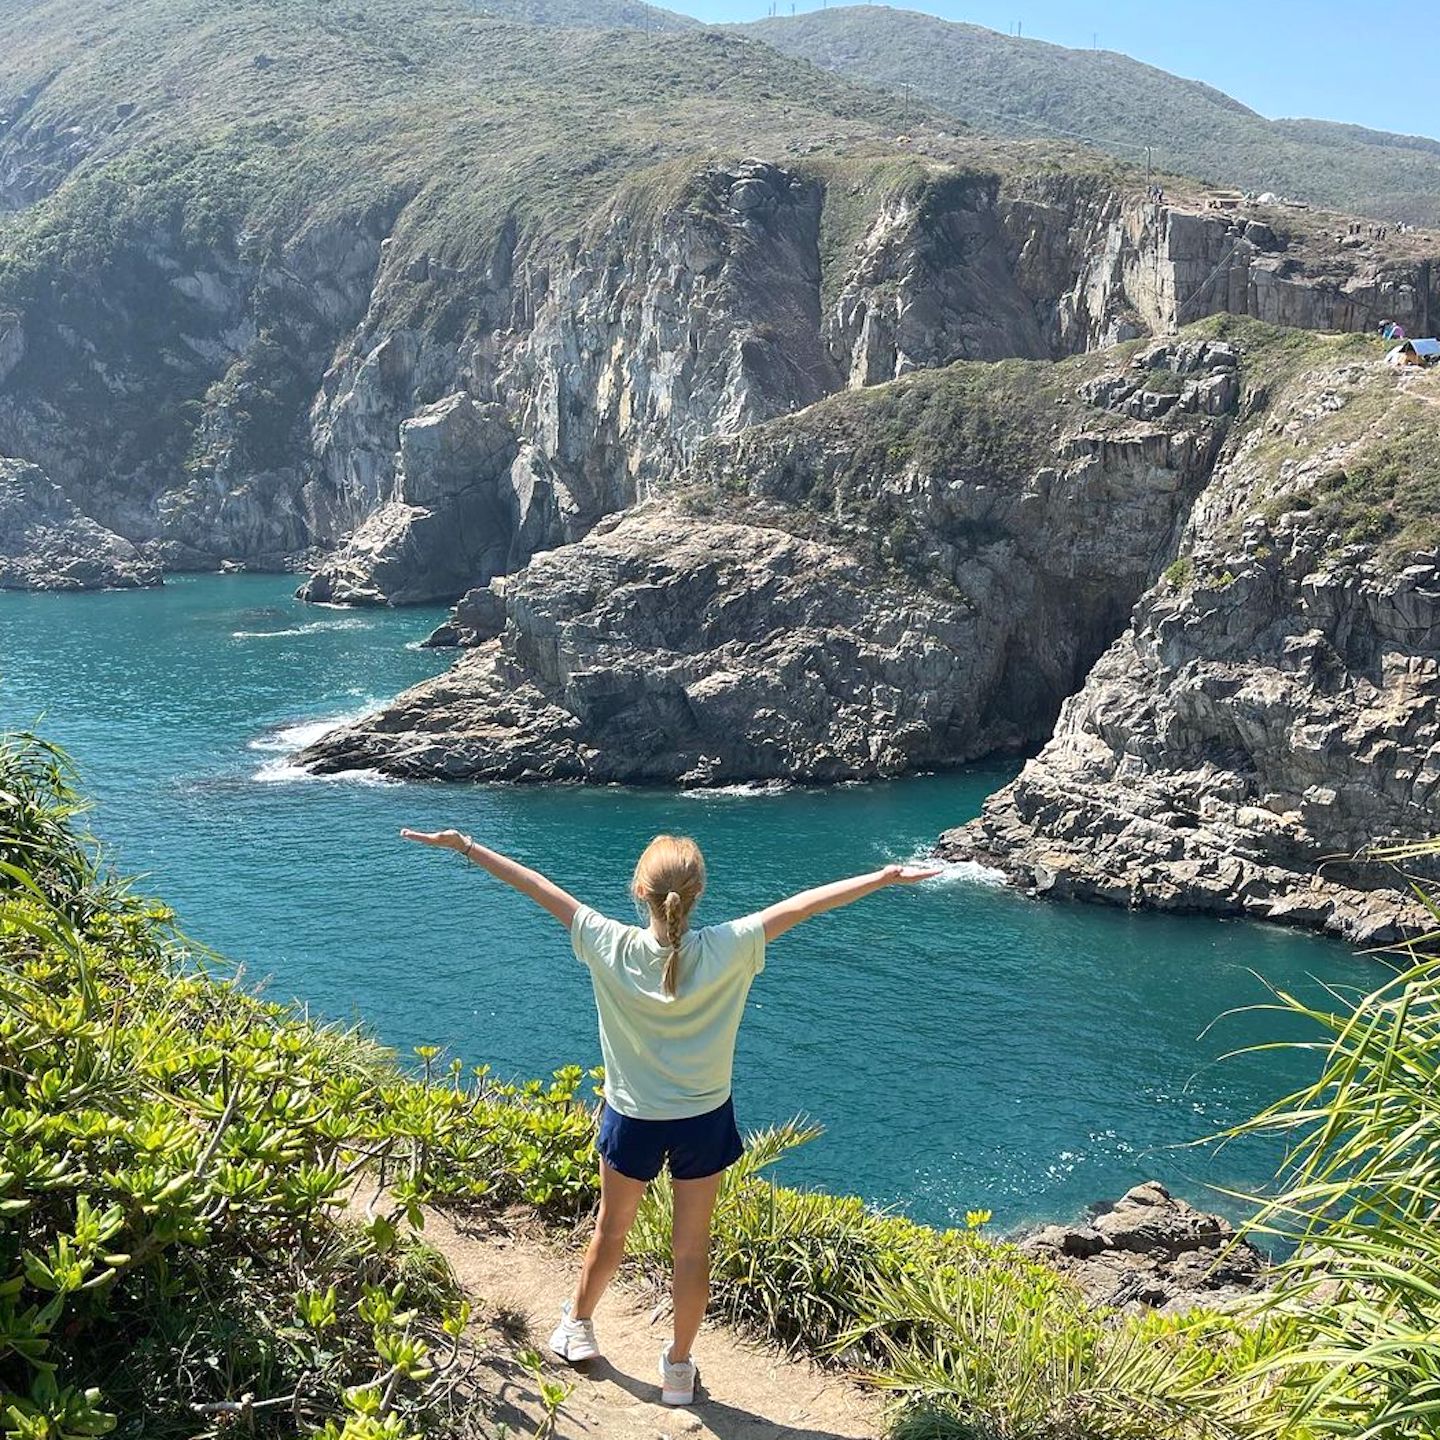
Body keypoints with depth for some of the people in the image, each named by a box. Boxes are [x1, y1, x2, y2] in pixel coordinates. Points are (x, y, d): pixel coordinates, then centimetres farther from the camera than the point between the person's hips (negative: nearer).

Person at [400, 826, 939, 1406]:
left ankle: (577, 1325, 46)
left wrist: (465, 846, -7)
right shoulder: (725, 950, -22)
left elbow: (539, 888, -14)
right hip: (704, 1119, 0)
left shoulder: (613, 948, -21)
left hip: (632, 1119, 1)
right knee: (692, 1246, 15)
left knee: (611, 1230, 24)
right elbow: (797, 906, -16)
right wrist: (884, 878, -11)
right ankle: (679, 1366, 29)